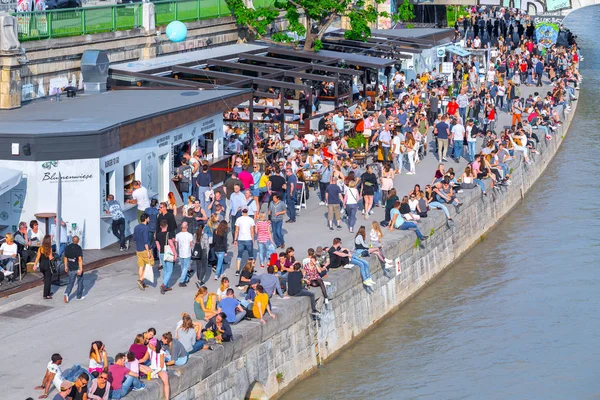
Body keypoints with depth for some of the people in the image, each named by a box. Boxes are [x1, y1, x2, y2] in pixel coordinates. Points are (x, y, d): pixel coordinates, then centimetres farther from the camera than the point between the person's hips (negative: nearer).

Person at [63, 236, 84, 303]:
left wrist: (66, 267, 19)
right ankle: (79, 296, 23)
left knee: (71, 283, 8)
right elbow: (80, 259, -21)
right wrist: (81, 269, -22)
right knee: (80, 282, 15)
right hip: (78, 268, -4)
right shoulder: (78, 248, -15)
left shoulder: (67, 248, 1)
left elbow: (65, 258, 8)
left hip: (71, 269, 4)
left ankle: (66, 294, -15)